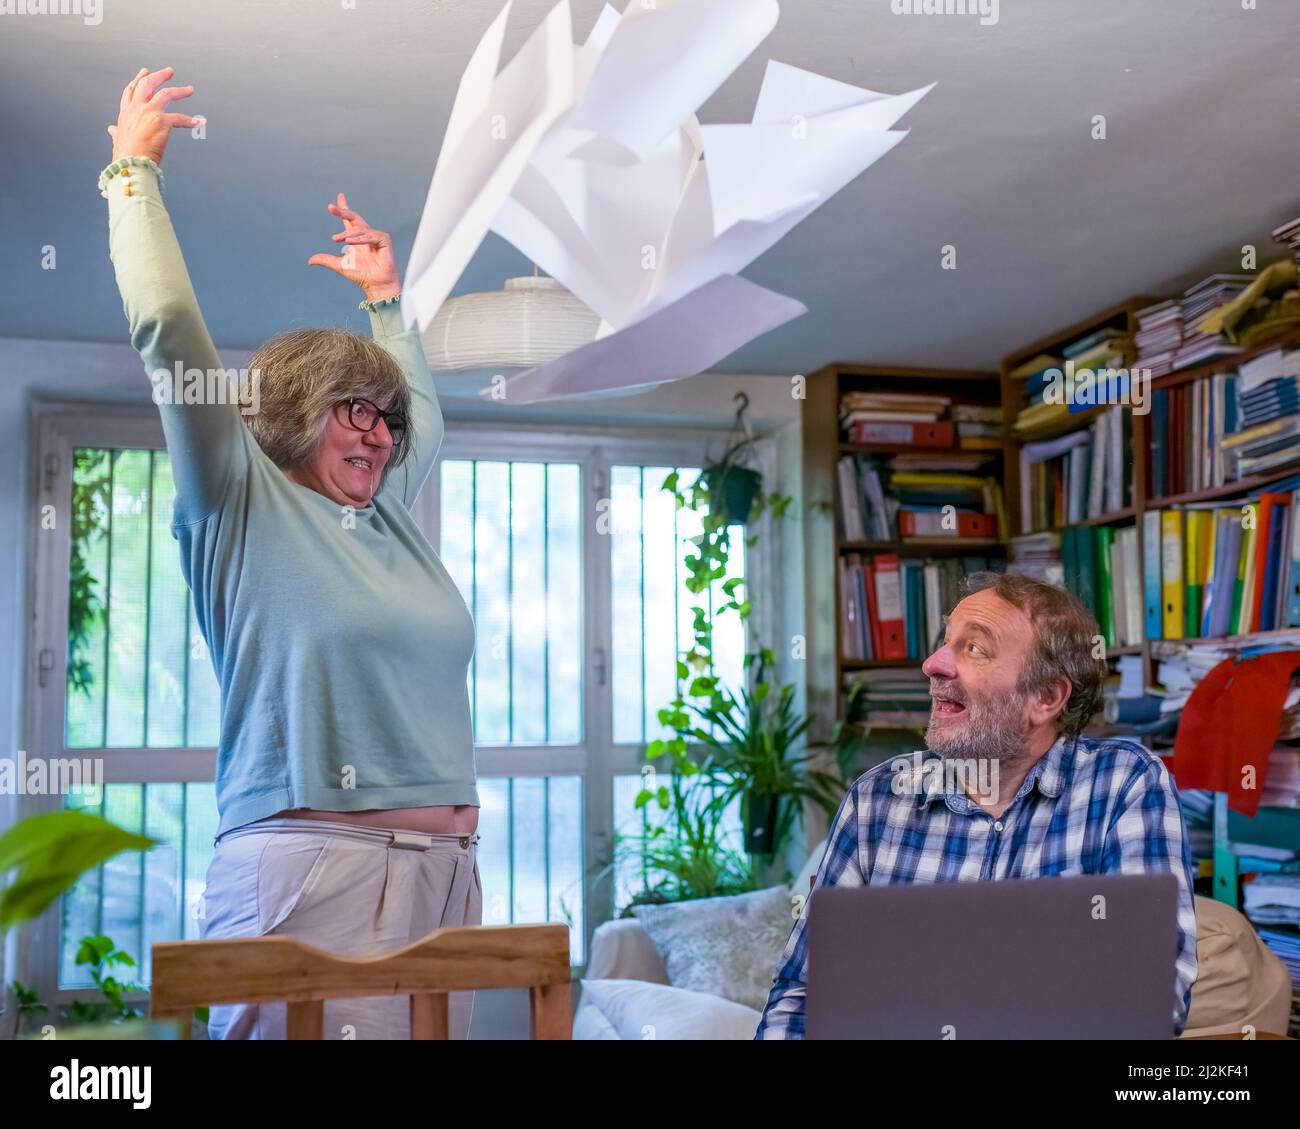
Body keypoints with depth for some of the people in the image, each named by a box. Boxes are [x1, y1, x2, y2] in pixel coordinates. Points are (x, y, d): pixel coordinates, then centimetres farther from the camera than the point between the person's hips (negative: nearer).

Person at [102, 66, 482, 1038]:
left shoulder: (391, 518, 18)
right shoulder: (242, 509, 2)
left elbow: (425, 416, 38)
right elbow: (168, 331, -2)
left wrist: (387, 296, 42)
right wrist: (133, 172, 6)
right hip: (308, 874, -6)